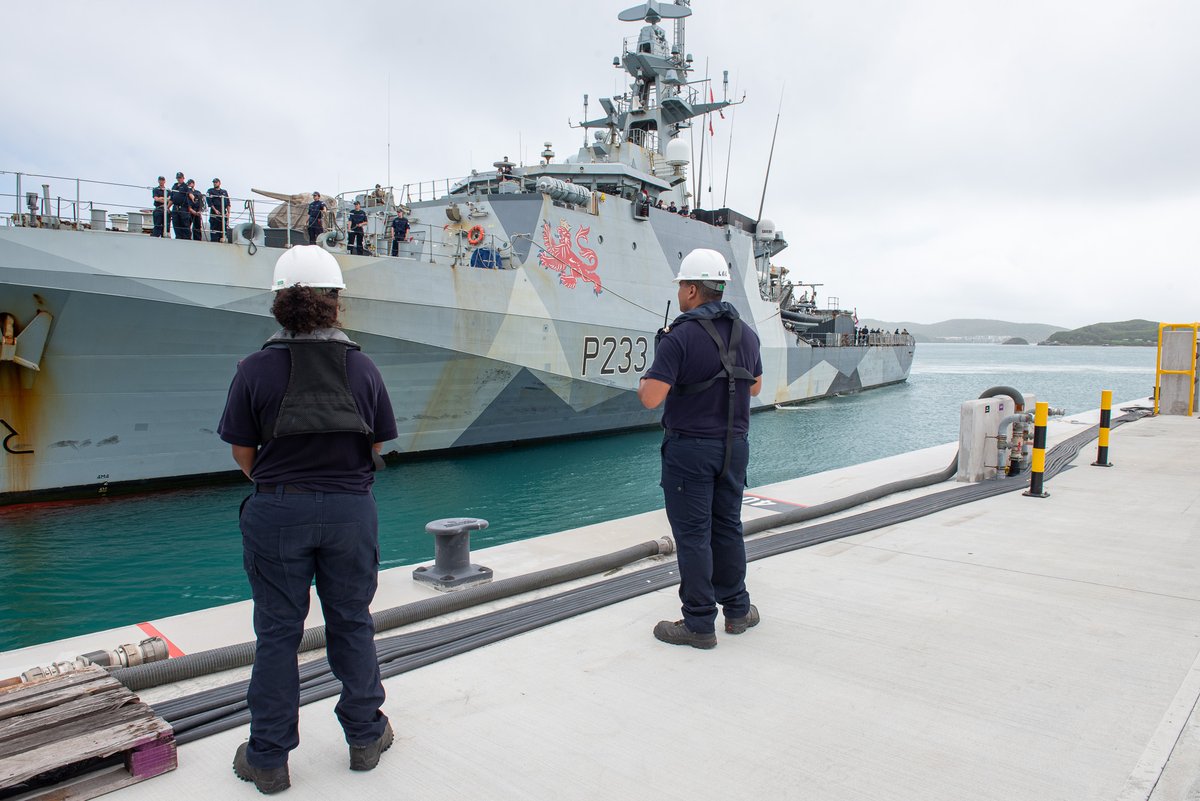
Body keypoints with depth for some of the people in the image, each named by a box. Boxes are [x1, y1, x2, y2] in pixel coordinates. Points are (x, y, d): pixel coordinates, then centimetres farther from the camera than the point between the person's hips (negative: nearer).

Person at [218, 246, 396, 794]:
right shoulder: (363, 368, -4)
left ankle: (268, 759, 24)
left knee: (277, 632, 11)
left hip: (277, 511, -1)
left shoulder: (256, 369, -9)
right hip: (350, 510, 1)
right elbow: (377, 446, 3)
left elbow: (242, 451, -3)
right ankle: (365, 738, 31)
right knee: (352, 625, 15)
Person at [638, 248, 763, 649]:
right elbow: (755, 387, 19)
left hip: (690, 448, -6)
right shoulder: (747, 334, 5)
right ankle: (737, 609, 28)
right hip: (734, 446, 7)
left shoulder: (680, 337, -17)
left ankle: (699, 624, 10)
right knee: (728, 528, 17)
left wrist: (644, 383, -1)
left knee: (693, 535, 2)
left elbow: (652, 398, -22)